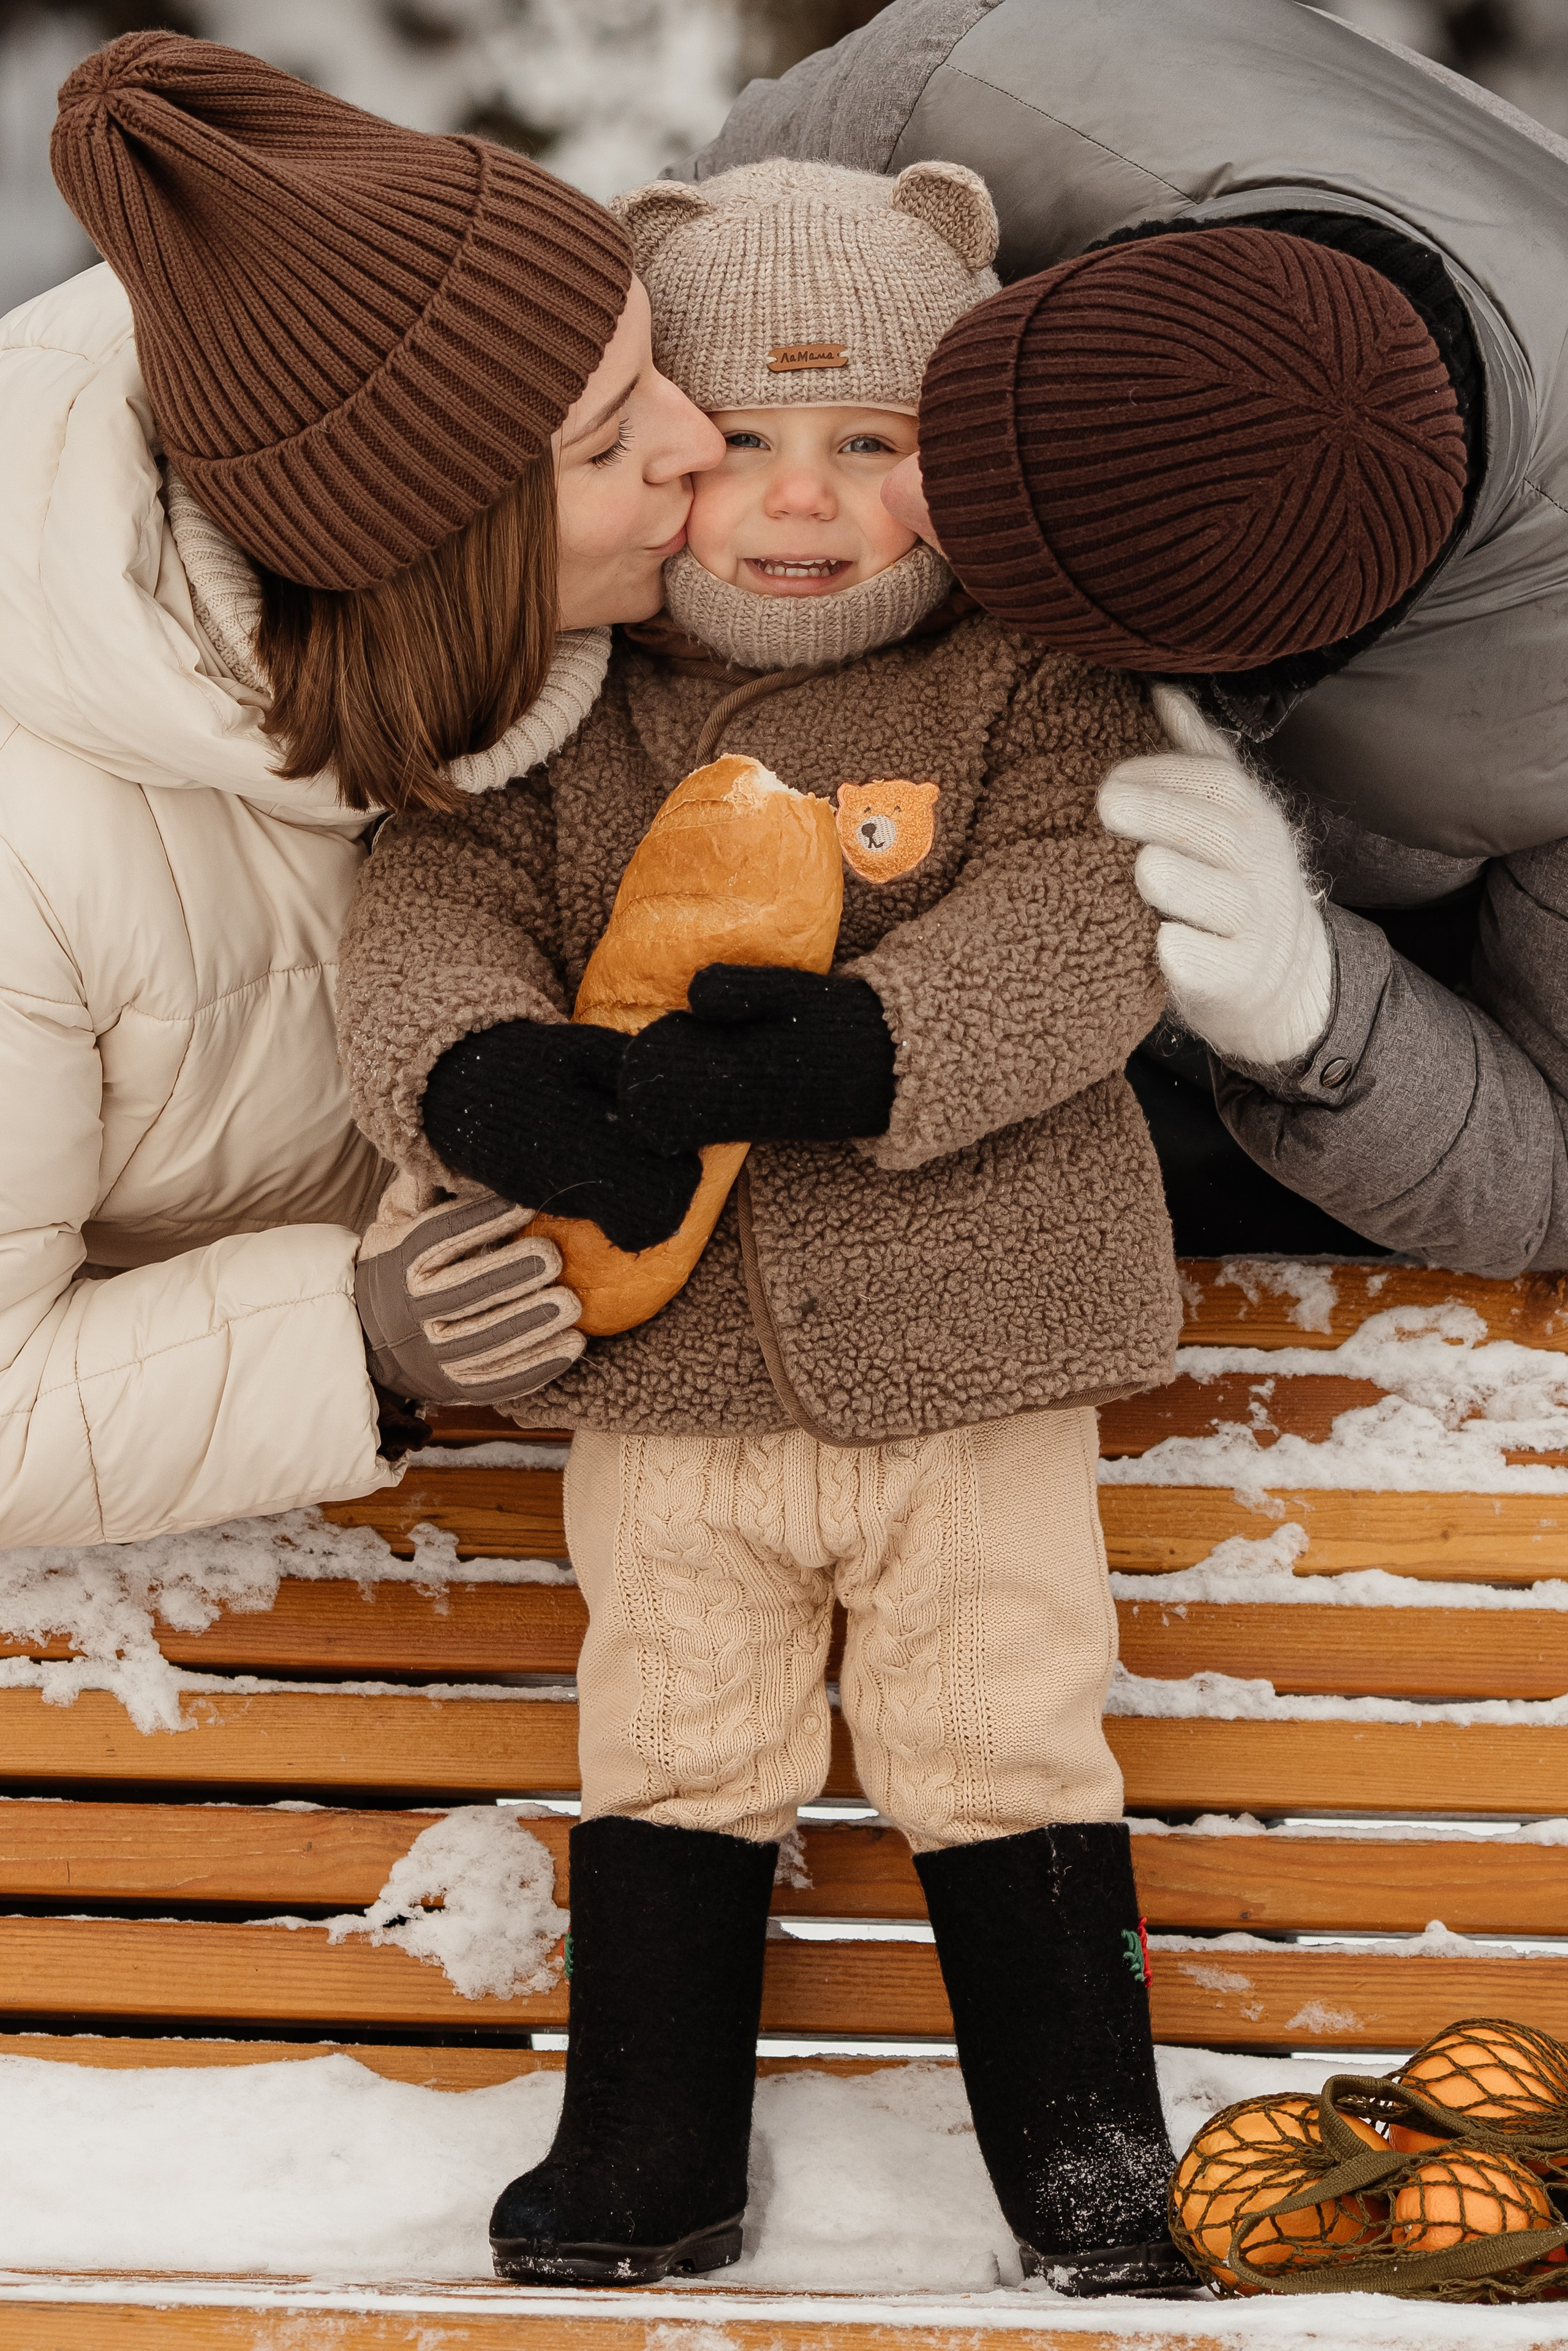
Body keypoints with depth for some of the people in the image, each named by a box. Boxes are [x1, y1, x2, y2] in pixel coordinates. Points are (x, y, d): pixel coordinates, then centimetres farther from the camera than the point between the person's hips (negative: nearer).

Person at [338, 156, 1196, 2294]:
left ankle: (1083, 2128, 16)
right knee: (672, 1754, 8)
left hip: (973, 1352, -2)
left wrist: (864, 1046, -30)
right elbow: (434, 902, -5)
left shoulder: (1032, 683, -2)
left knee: (1004, 1748, 4)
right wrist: (477, 1067, -28)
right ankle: (651, 2144, 18)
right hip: (665, 1363, 2)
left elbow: (1080, 931, -14)